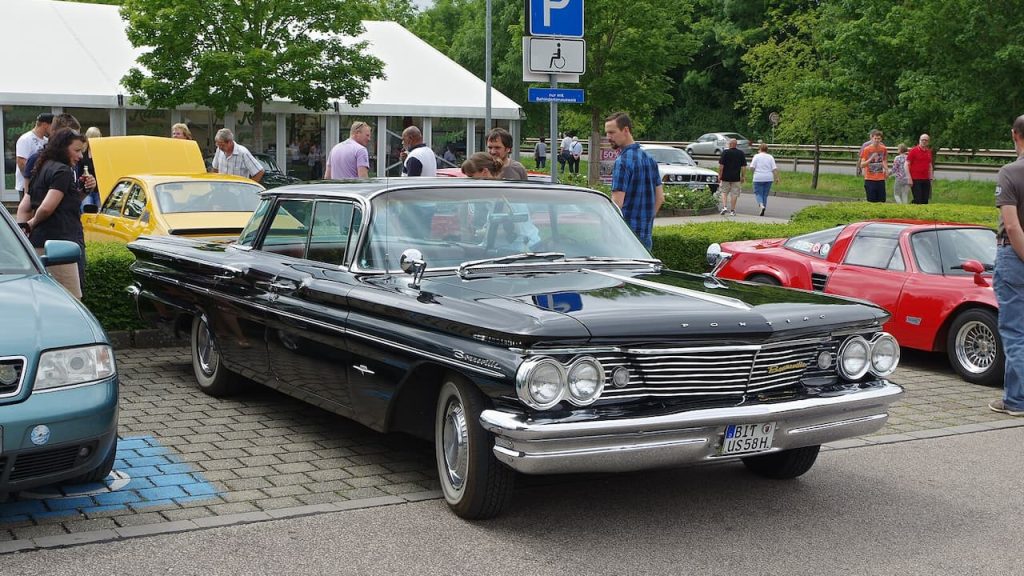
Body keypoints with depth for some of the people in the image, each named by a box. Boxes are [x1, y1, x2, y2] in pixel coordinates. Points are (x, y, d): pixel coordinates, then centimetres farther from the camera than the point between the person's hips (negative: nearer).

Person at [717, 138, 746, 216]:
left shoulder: (725, 152, -5)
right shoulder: (741, 153, 3)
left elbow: (721, 165, -8)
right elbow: (744, 166, 3)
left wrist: (719, 175, -2)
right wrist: (743, 176, 10)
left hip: (725, 177, -2)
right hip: (736, 177, 2)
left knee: (724, 192, 11)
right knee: (734, 194, 6)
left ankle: (724, 207, -6)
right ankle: (732, 211, 6)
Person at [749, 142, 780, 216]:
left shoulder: (756, 156, -3)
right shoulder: (770, 157, 6)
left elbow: (752, 167, -8)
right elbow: (774, 169, 0)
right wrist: (776, 178, 6)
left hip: (758, 178, -3)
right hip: (768, 178, 3)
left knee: (758, 193, 3)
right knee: (765, 194, 11)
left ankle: (761, 205, -24)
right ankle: (763, 211, 12)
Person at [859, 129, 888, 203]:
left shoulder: (883, 149, 5)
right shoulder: (866, 149, -6)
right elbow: (862, 165, -9)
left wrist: (886, 169, 4)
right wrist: (871, 159, -24)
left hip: (881, 179, 3)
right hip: (870, 179, -3)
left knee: (882, 201, 3)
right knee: (871, 201, -2)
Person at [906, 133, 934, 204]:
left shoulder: (929, 152, 13)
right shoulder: (913, 150, -5)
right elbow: (907, 165, -7)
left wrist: (931, 178, 17)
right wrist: (909, 178, -13)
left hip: (926, 180, 6)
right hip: (916, 180, -6)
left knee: (925, 201, 5)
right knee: (918, 200, -8)